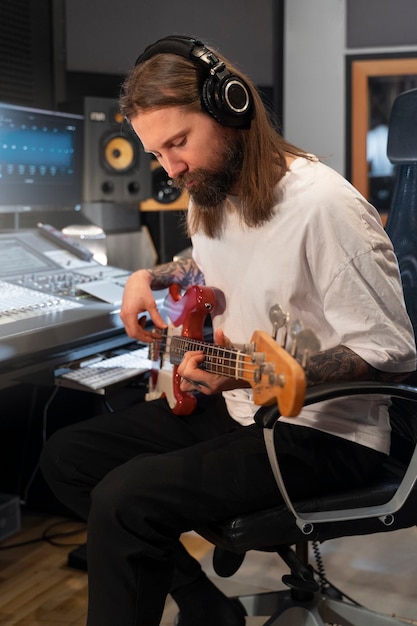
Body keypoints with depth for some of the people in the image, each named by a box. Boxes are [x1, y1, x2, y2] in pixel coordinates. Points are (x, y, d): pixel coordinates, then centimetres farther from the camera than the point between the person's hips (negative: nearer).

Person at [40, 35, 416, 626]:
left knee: (125, 500, -26)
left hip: (323, 432, -9)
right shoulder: (209, 195, 5)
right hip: (229, 404, 9)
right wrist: (151, 276, 8)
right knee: (65, 457, 6)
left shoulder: (322, 203, -23)